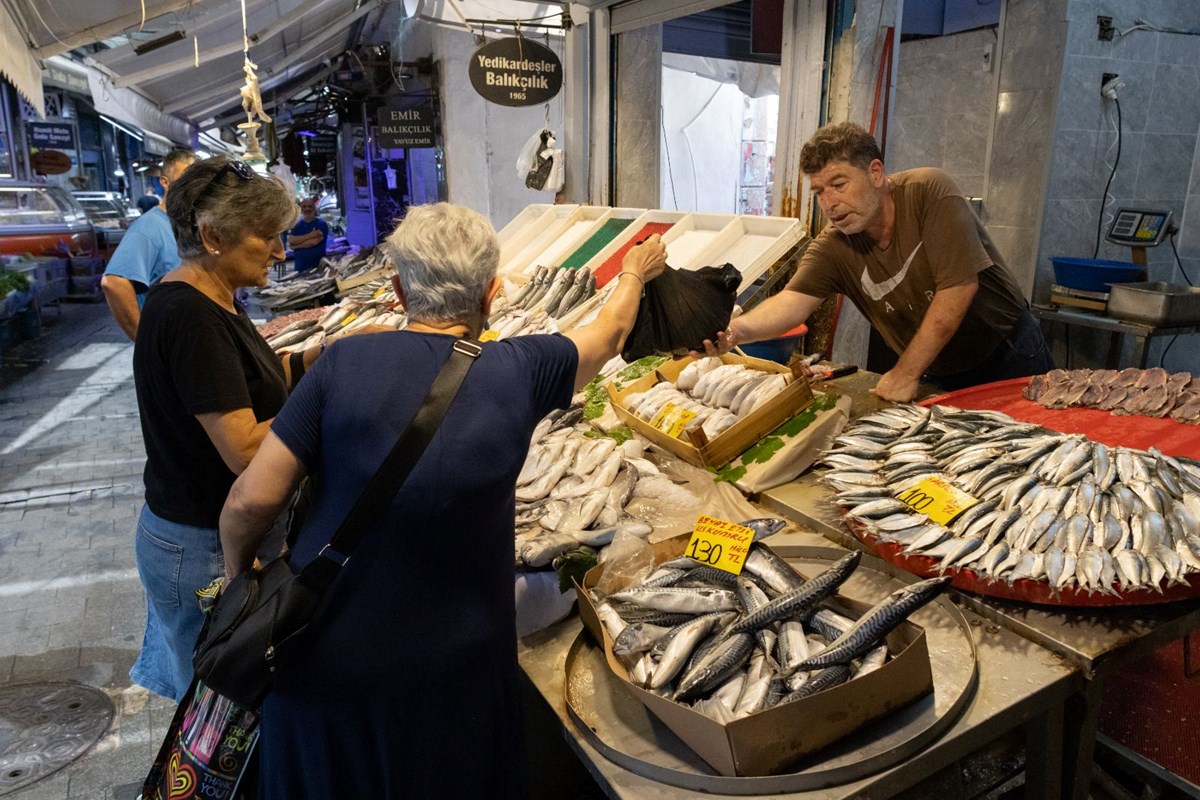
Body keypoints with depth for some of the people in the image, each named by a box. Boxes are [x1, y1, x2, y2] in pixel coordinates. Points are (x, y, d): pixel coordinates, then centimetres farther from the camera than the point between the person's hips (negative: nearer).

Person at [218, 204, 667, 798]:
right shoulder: (519, 371, -10)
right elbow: (611, 333, 9)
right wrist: (635, 272, 29)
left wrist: (238, 574, 9)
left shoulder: (345, 363, -12)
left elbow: (251, 502, -12)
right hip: (446, 677, 0)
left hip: (321, 656, 1)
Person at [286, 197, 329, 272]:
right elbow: (291, 241, -3)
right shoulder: (297, 225, 13)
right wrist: (311, 235, -11)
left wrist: (296, 246, -1)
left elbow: (314, 242, -11)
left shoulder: (321, 224, 1)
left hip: (318, 267, -4)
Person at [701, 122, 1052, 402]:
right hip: (942, 378, 3)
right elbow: (792, 301, -30)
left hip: (1010, 357, -2)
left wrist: (905, 373, -26)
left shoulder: (930, 192, -23)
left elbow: (960, 287, -28)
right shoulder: (832, 247, -14)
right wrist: (738, 329, -53)